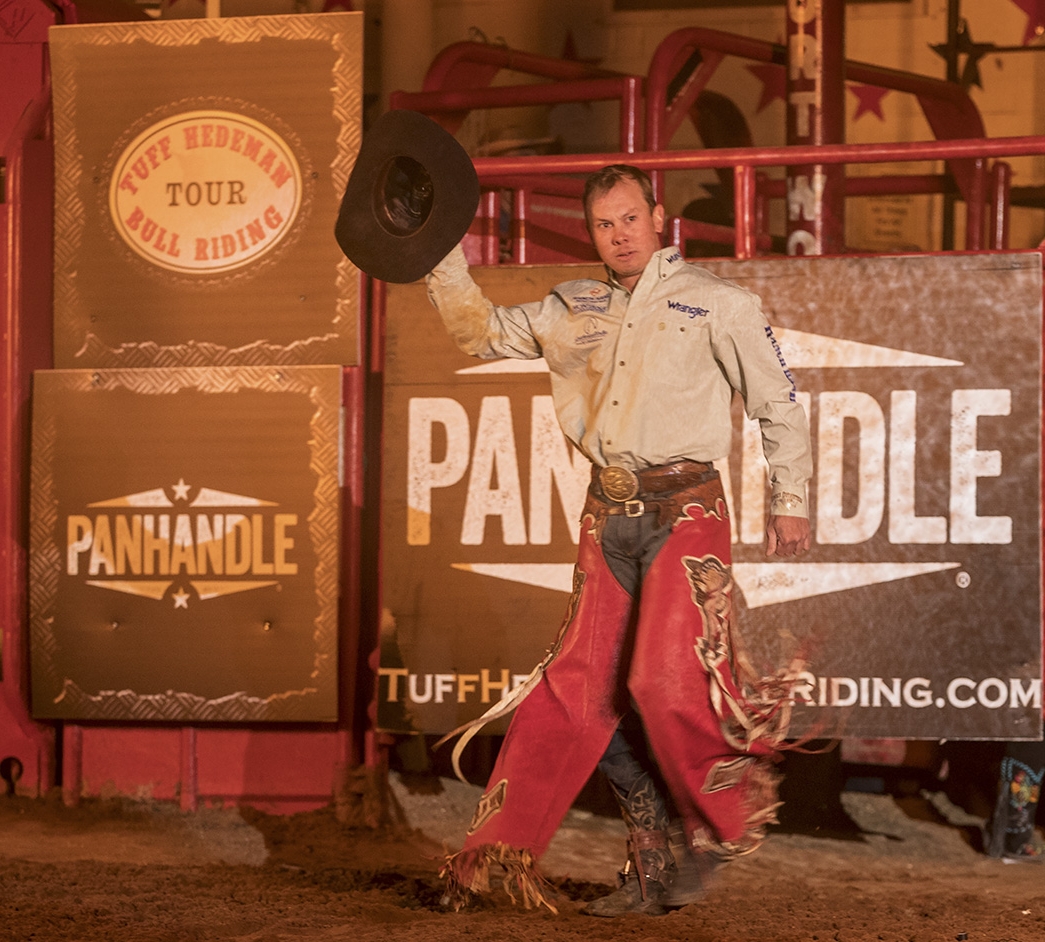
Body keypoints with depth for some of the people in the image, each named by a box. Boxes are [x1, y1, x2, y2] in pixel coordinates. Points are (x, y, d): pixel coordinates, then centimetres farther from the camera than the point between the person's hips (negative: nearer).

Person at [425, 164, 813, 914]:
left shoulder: (715, 303, 0)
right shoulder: (574, 310, 13)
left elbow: (779, 403, 4)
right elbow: (482, 333, 22)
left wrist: (791, 500, 2)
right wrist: (445, 259, 12)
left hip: (686, 509, -4)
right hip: (608, 514, 4)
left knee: (666, 679, -16)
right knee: (579, 682, 2)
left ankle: (717, 828, 6)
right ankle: (500, 850, 2)